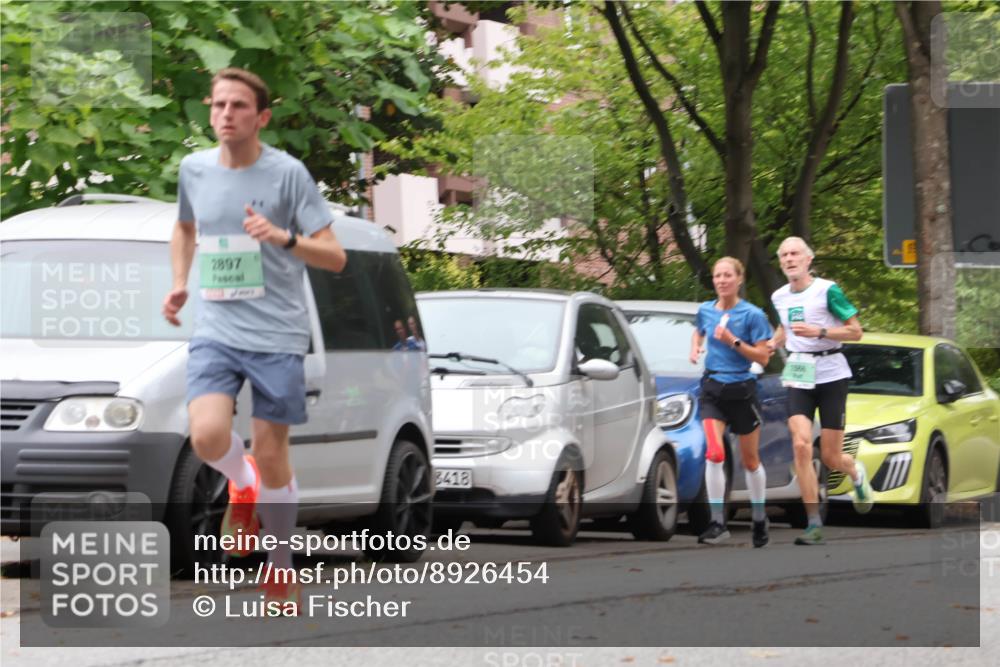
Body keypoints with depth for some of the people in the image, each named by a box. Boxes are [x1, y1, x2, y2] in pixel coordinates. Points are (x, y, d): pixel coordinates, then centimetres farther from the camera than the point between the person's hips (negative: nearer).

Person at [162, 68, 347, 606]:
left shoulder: (287, 173, -7)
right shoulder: (194, 169, 6)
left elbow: (334, 257, -8)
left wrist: (283, 238, -26)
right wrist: (179, 283, 12)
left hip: (276, 333, -2)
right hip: (214, 329, 2)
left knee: (271, 454, 2)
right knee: (208, 437, -20)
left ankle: (282, 565, 22)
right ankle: (242, 486, 15)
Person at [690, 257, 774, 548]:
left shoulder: (752, 314, -9)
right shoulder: (705, 310, 4)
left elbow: (763, 357, -10)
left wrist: (733, 341, -21)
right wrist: (695, 347, 6)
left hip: (742, 390, -2)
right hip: (712, 389, 2)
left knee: (750, 459, 11)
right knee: (714, 453, -17)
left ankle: (760, 520, 29)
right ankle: (717, 523, -15)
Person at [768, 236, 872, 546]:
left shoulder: (827, 290, -8)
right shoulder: (779, 297, 8)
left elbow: (856, 331, -7)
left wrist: (819, 331, -20)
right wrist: (770, 345, 8)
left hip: (831, 375, -4)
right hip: (798, 377, 4)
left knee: (830, 457, 0)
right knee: (801, 445, -16)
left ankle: (856, 472, 39)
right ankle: (814, 524, -12)